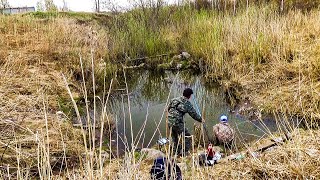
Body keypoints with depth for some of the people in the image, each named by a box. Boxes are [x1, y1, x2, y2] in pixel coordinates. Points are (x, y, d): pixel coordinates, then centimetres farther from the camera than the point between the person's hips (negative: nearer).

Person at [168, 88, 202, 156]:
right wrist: (200, 119, 15)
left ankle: (176, 153, 35)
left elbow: (168, 108, 17)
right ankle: (184, 152, 8)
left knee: (174, 138, 24)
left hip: (169, 122, 7)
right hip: (177, 123, -7)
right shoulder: (187, 104, -7)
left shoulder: (174, 100, 9)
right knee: (187, 137, 8)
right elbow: (194, 114, 0)